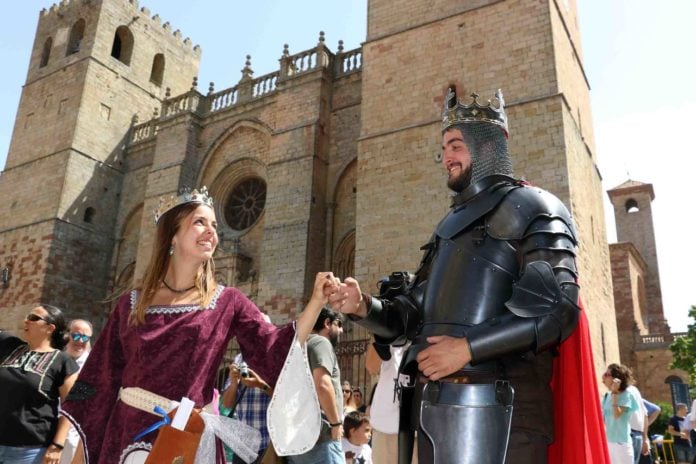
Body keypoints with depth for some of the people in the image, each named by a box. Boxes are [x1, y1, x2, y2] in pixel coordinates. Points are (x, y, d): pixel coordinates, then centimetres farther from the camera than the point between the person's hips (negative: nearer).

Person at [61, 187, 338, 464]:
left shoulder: (228, 302, 0)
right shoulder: (131, 304, 2)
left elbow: (276, 351, -10)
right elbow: (99, 381, 4)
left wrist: (317, 301, -21)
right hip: (125, 436, 1)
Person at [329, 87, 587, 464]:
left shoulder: (529, 207, 0)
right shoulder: (452, 224, 23)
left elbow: (556, 308, -13)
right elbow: (415, 315, 19)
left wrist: (468, 347, -18)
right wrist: (365, 307, 0)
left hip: (492, 405, -7)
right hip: (434, 405, 7)